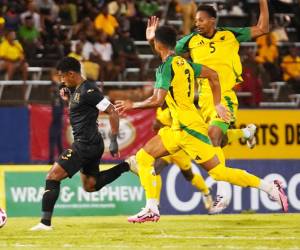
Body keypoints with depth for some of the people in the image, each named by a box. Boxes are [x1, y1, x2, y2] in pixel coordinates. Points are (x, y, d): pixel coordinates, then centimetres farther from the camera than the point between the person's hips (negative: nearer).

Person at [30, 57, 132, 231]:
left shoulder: (88, 91, -17)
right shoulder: (74, 90, 11)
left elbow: (113, 112, -18)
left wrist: (114, 141, -19)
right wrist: (68, 97, 11)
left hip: (85, 144, -11)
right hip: (92, 145, 11)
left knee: (53, 177, -9)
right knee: (90, 185, 21)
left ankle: (46, 222, -11)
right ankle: (126, 166, 16)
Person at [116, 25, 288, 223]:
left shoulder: (166, 67, -14)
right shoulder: (184, 63, 13)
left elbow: (158, 100, -22)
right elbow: (213, 75, 18)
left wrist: (132, 105, -8)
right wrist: (217, 105, 19)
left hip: (189, 128, -10)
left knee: (219, 172, -6)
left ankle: (272, 188, -4)